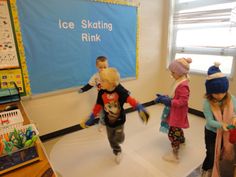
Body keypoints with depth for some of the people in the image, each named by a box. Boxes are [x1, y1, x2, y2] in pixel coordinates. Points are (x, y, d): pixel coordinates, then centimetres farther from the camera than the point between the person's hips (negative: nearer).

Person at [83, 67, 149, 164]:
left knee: (118, 138, 6)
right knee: (111, 139, 16)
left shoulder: (120, 90, -25)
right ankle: (117, 152, 46)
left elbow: (130, 100, -23)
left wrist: (140, 108, -34)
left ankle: (119, 135, 45)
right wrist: (91, 118, 0)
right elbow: (98, 105, -6)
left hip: (119, 120, -2)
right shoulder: (101, 92, -17)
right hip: (108, 121, 3)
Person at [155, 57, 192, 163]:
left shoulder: (183, 85, -27)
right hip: (175, 112, 10)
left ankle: (175, 155, 14)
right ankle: (182, 140, 58)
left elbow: (182, 101, -30)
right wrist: (165, 98, -1)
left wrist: (168, 101, -29)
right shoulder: (180, 82, 4)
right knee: (177, 129, 31)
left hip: (178, 114, -10)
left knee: (172, 133, 0)